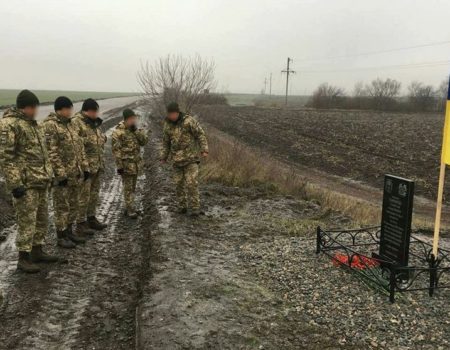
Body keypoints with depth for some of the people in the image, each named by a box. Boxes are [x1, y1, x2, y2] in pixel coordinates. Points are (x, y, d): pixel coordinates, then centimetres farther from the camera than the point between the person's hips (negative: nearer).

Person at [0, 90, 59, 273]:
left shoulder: (32, 123, 15)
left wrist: (48, 175, 22)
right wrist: (15, 183, -22)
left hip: (41, 181, 9)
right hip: (25, 183, -9)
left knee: (42, 219, 15)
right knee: (27, 221, -4)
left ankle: (37, 251, 27)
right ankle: (23, 258, 6)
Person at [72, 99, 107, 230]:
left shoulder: (95, 123, 14)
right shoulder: (76, 122, -14)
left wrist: (102, 162, 22)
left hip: (98, 165, 9)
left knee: (94, 193, 16)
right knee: (84, 195, -2)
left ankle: (91, 218, 29)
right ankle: (81, 222, 9)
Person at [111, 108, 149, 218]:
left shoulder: (134, 130, 8)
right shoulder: (118, 132, -14)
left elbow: (144, 141, 0)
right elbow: (116, 150, -15)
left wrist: (136, 130, -11)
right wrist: (119, 165, -17)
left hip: (136, 163, 7)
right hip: (126, 164, -7)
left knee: (132, 187, 15)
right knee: (128, 188, -2)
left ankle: (129, 207, 26)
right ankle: (130, 210, 4)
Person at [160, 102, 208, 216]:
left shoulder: (189, 120, -13)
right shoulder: (167, 124, 2)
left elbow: (201, 135, -11)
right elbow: (166, 142, 13)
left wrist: (204, 150, -19)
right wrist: (163, 157, 13)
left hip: (191, 156, -4)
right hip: (177, 158, 4)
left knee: (191, 183, -9)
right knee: (179, 183, 6)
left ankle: (195, 208, 1)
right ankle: (182, 206, 20)